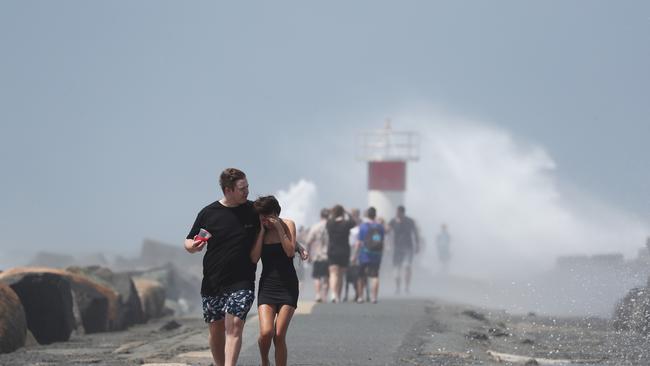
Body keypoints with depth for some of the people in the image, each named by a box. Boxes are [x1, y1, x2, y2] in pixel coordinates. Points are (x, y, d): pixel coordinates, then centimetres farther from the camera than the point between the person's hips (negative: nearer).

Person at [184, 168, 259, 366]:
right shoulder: (208, 213, 1)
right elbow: (189, 243, 8)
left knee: (234, 327, -16)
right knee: (216, 330, 9)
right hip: (212, 282, 2)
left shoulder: (254, 211, 2)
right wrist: (193, 246, -15)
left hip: (241, 282, -2)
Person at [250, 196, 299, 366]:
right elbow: (254, 258, -7)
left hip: (288, 286, -1)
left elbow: (290, 252, -11)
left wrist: (279, 229, -15)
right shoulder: (258, 232, 5)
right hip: (267, 285, 1)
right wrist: (262, 231, -8)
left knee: (279, 335, -10)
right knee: (266, 333, -15)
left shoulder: (287, 224, 0)